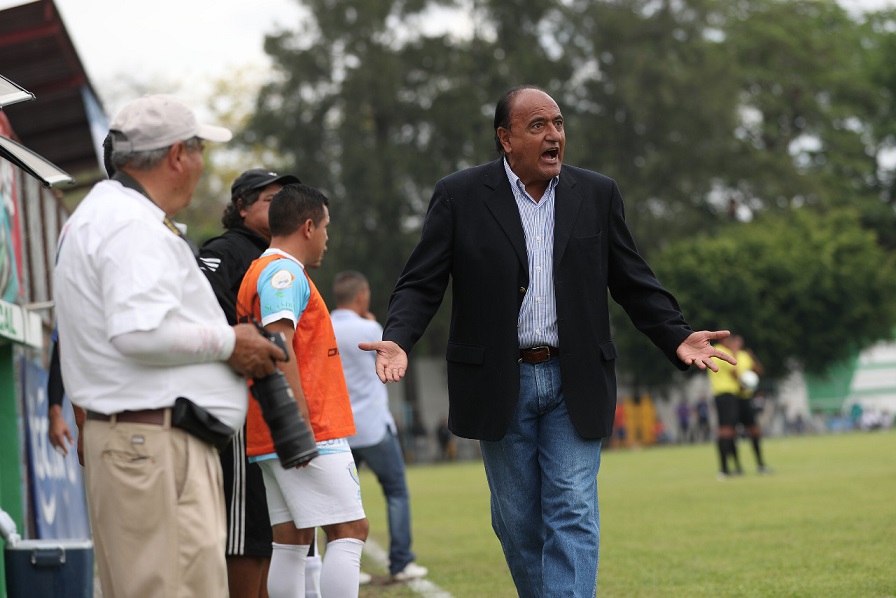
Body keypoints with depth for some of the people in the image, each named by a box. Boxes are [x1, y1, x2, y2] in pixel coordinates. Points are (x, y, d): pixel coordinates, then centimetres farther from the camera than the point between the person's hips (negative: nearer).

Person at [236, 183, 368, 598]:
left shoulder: (259, 272, 21)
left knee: (292, 540, 8)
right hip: (311, 436, -10)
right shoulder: (285, 273, -10)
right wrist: (300, 420, -25)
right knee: (350, 529, -9)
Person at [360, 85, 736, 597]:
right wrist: (397, 341, -22)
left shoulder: (598, 195, 5)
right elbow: (421, 284, -4)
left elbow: (635, 283, 8)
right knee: (517, 521, 7)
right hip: (500, 384, -1)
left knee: (572, 514, -6)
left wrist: (678, 337, -6)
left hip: (574, 383, 1)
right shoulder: (460, 196, -1)